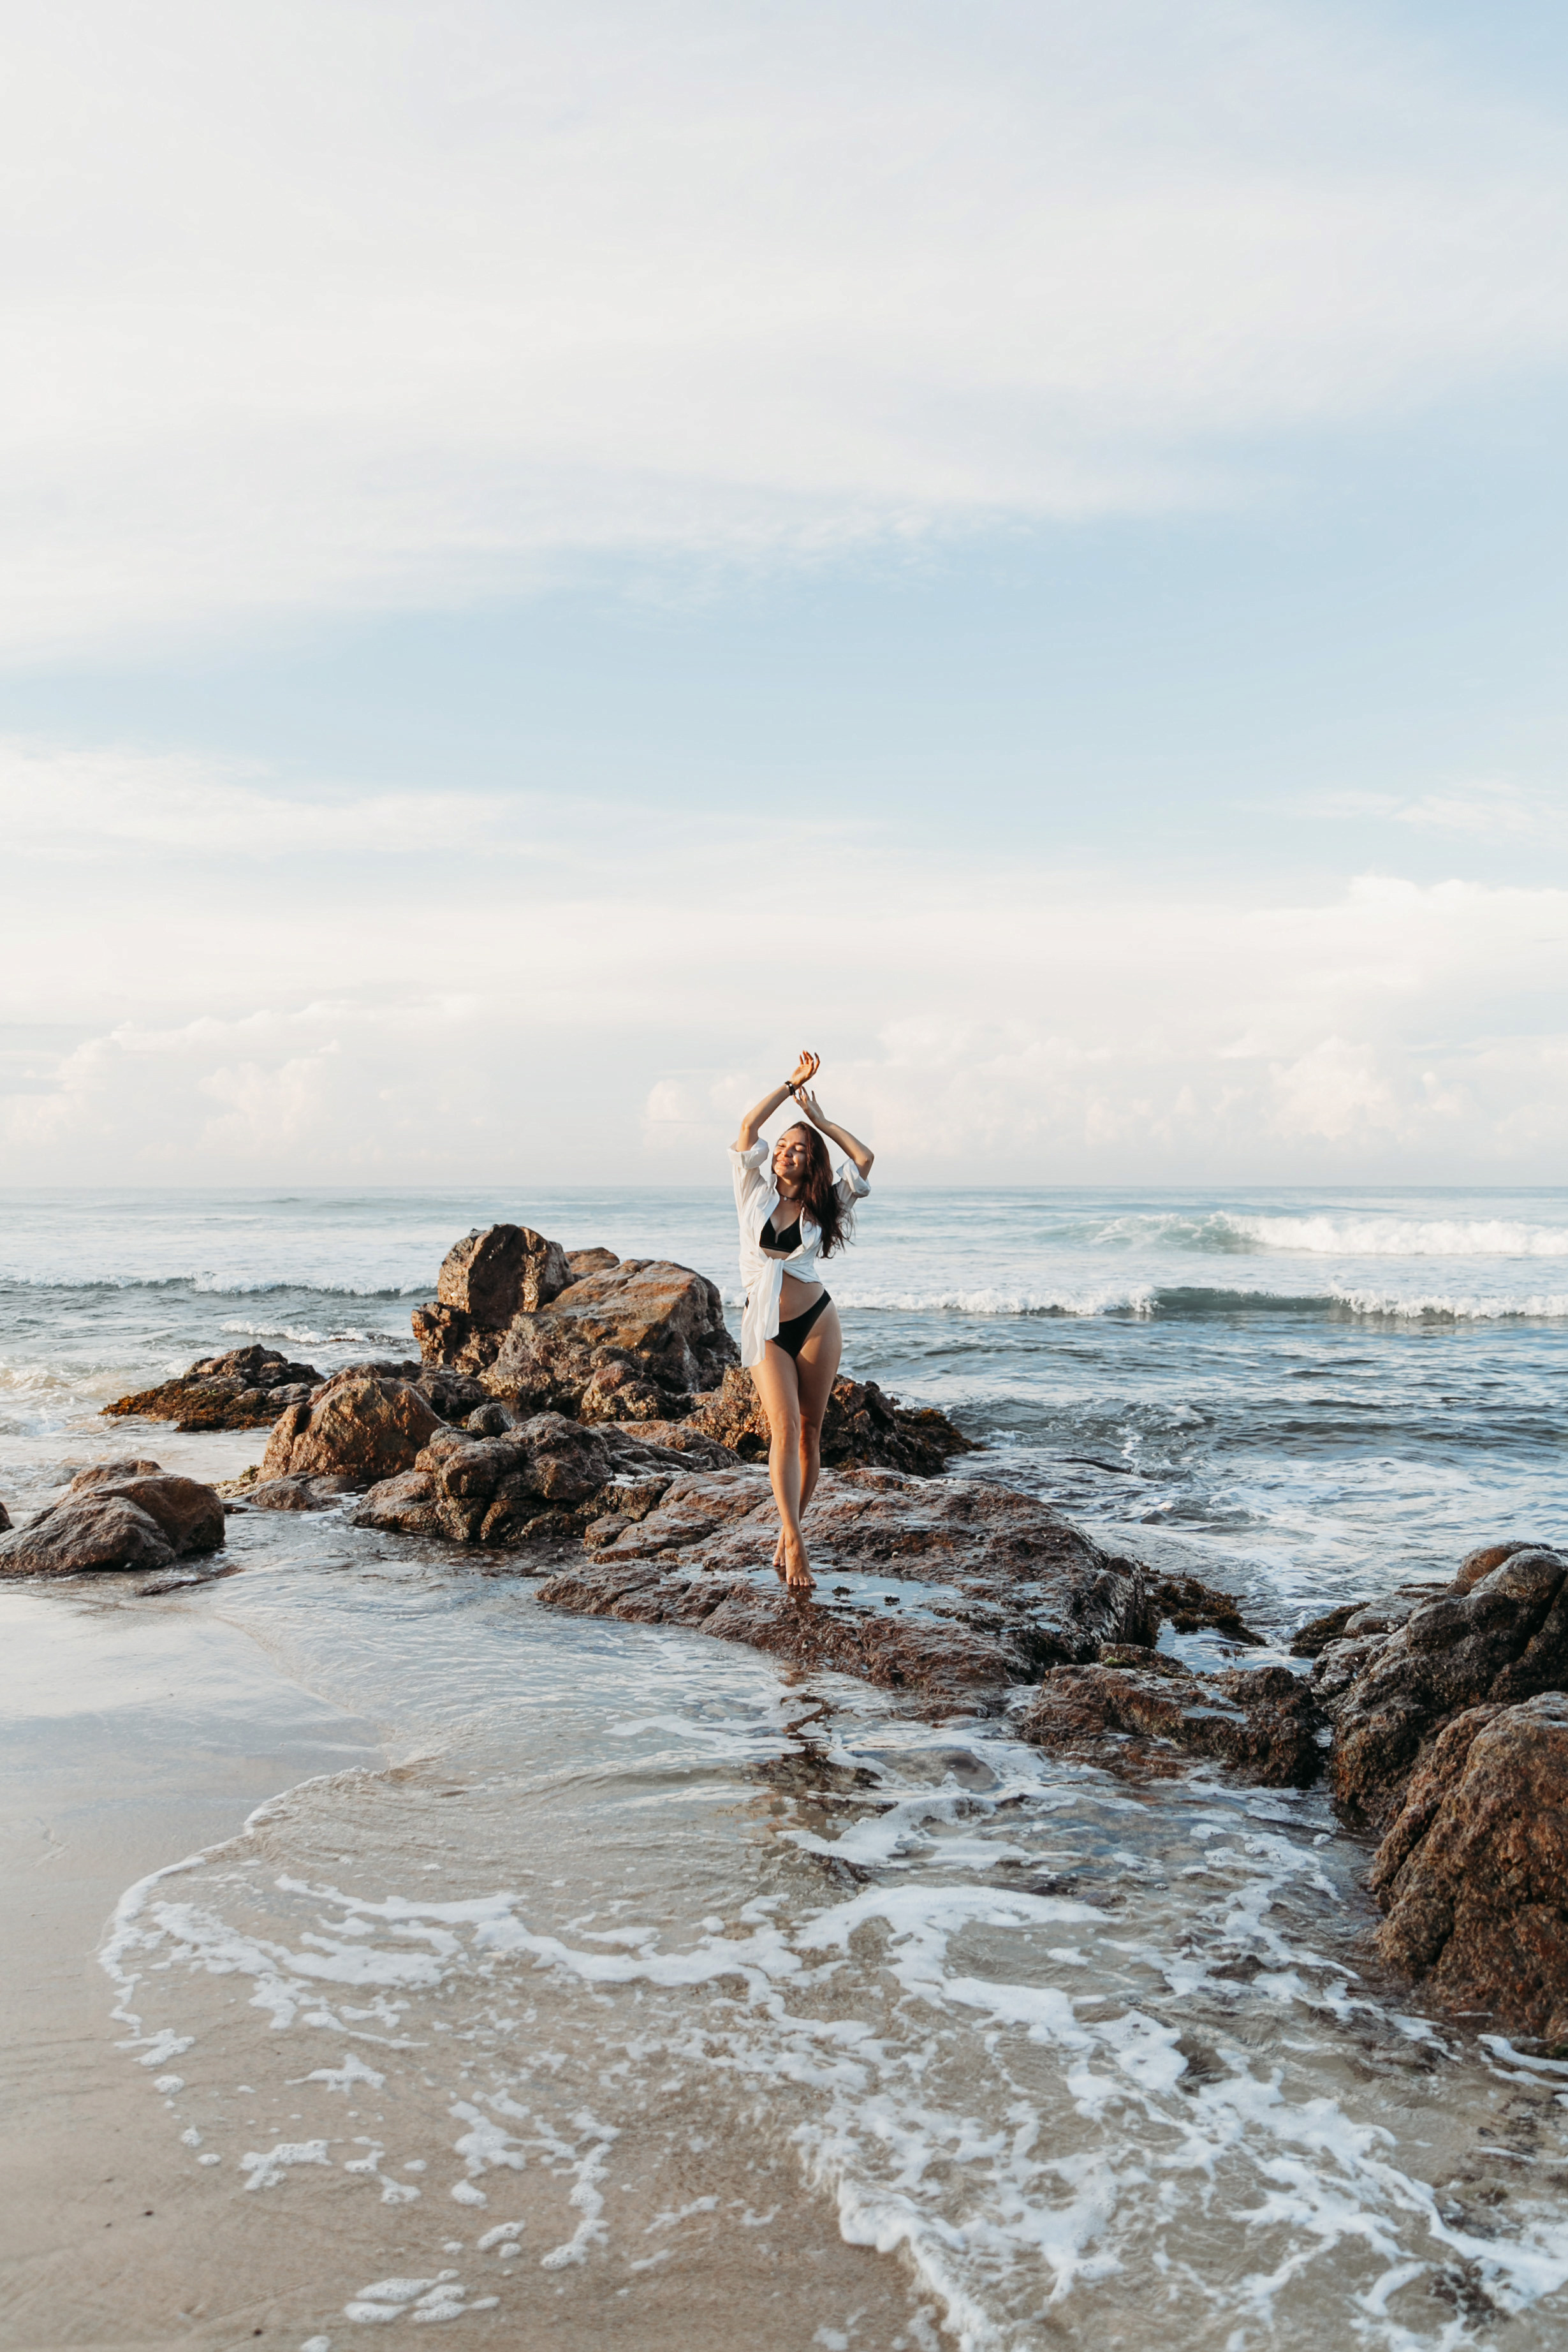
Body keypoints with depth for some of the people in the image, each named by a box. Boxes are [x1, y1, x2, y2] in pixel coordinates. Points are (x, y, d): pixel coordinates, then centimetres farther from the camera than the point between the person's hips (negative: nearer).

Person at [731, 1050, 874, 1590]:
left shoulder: (820, 1206, 7)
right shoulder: (756, 1191, 5)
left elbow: (864, 1158, 0)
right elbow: (749, 1125, -3)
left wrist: (820, 1118, 5)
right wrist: (793, 1083, 0)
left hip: (816, 1322, 1)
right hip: (766, 1329, -1)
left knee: (809, 1431, 2)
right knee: (785, 1426, -15)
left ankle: (787, 1535, 13)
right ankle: (793, 1543, -19)